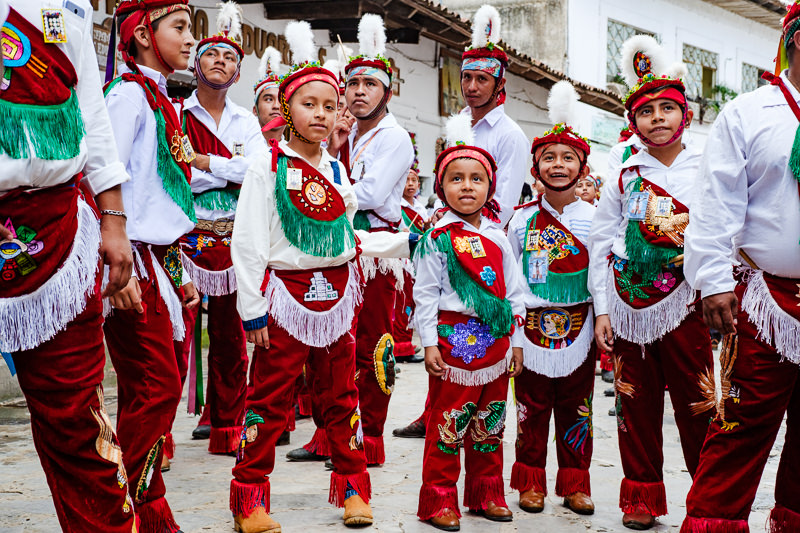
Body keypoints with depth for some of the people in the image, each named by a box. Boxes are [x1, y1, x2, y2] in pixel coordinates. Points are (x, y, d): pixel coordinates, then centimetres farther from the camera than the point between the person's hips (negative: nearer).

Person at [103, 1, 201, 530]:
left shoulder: (161, 100, 18)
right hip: (135, 262, -9)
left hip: (159, 261, 9)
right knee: (157, 386, -8)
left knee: (154, 385, 10)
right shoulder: (129, 94, -9)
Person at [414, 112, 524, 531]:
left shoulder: (498, 238, 9)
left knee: (490, 423, 12)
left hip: (496, 340, 5)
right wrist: (429, 343, -9)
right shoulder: (438, 239, -4)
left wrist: (516, 342, 11)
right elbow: (426, 293, -5)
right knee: (446, 421, -2)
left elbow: (513, 290, 13)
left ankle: (486, 493, 25)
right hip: (455, 337, -5)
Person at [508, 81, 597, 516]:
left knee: (577, 408, 8)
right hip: (532, 328, 0)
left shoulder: (594, 219, 1)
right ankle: (531, 483, 19)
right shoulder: (522, 219, 1)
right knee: (531, 408, 6)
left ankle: (575, 484, 20)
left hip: (578, 328, 0)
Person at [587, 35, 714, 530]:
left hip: (684, 304, -2)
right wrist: (602, 309, 2)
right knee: (637, 405, 7)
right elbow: (601, 244, 8)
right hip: (630, 307, 2)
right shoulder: (625, 178, 7)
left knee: (697, 406, -2)